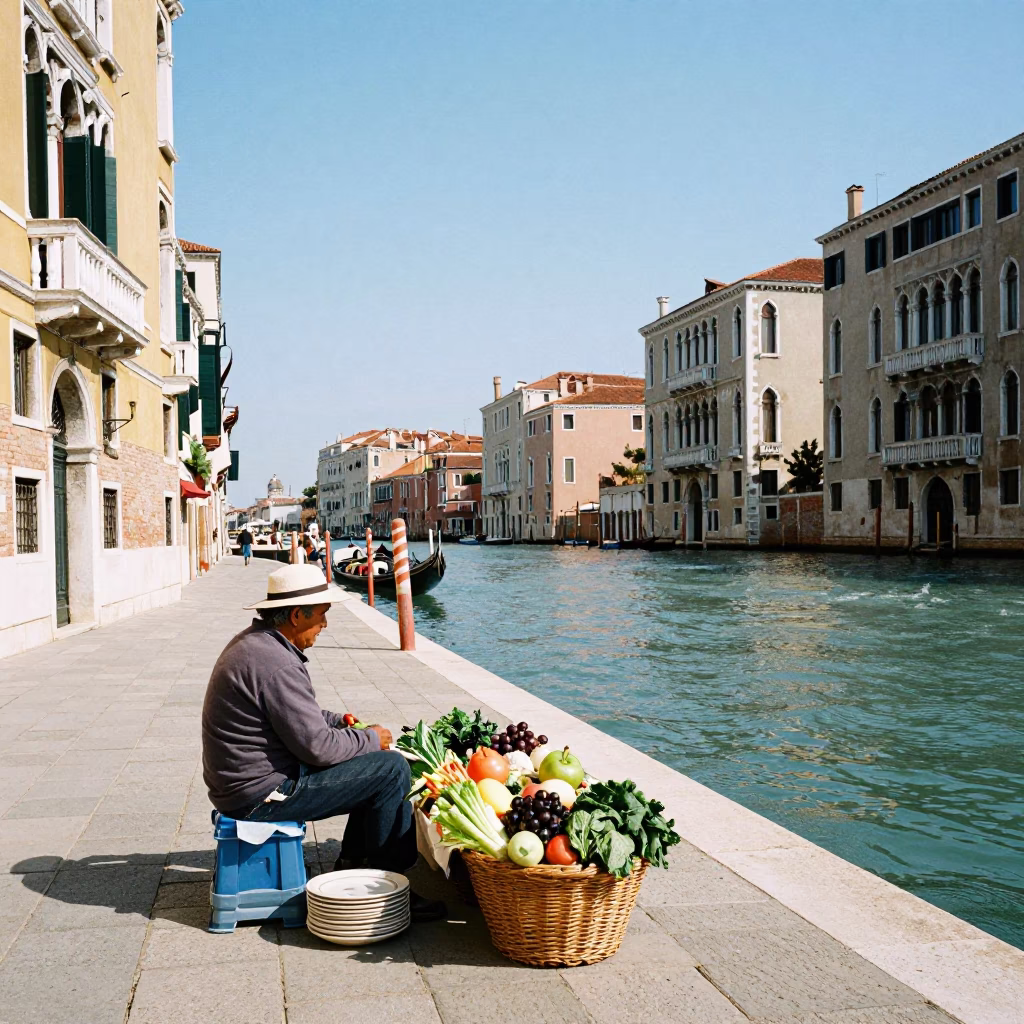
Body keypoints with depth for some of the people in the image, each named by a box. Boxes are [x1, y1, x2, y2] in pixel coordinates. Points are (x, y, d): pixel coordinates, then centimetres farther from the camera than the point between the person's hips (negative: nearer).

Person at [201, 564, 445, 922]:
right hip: (263, 793, -11)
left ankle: (352, 865, 22)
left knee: (379, 763, 18)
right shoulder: (276, 664, -25)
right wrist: (370, 739, -7)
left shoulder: (254, 641, 9)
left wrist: (339, 721, 11)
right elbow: (317, 746, -23)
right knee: (392, 769, -11)